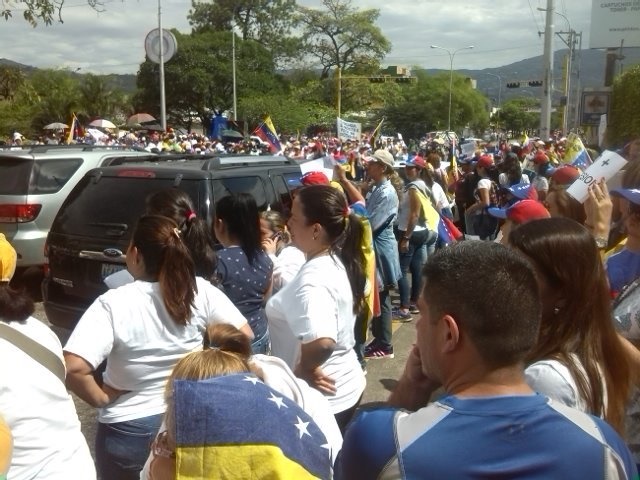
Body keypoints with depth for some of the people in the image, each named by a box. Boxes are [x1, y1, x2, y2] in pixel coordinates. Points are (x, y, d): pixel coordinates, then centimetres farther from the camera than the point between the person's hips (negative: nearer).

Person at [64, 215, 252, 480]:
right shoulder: (201, 291, -11)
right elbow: (244, 337, -8)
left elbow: (73, 368, -28)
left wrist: (101, 398, -11)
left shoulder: (113, 303, -19)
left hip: (130, 430, -2)